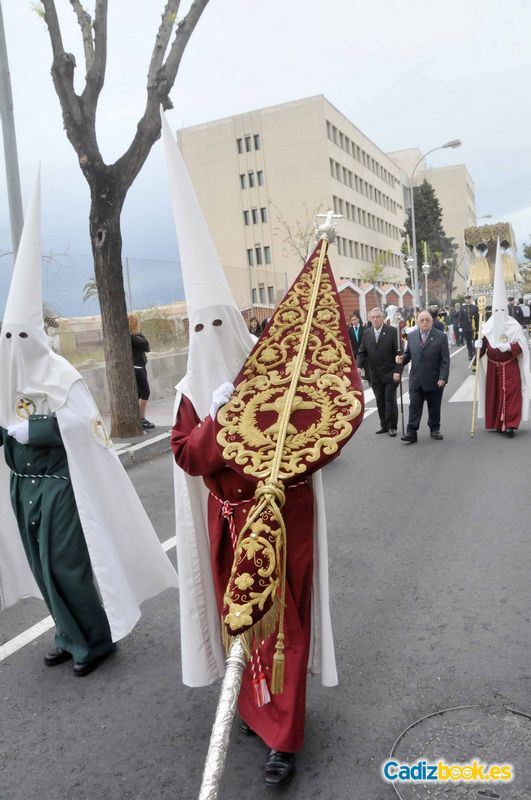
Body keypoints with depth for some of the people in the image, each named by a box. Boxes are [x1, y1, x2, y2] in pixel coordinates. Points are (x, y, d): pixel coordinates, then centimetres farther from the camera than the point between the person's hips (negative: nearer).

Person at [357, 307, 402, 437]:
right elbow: (362, 352, 10)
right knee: (380, 401, 10)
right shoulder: (366, 333, 7)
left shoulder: (392, 331, -7)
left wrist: (397, 371, -15)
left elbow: (399, 352, -9)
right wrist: (359, 366, -7)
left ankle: (392, 426, 9)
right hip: (375, 375, 4)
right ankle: (384, 425, 20)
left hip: (390, 374, -4)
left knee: (390, 399, -1)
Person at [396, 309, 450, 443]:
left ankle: (434, 429, 26)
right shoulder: (411, 336, 7)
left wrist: (443, 378, -14)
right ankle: (411, 432, 0)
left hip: (434, 380, -2)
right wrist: (402, 359, -9)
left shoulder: (441, 336, -4)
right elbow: (408, 354, 14)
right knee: (414, 407, 0)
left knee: (434, 407, 11)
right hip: (416, 380, 2)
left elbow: (445, 360, -7)